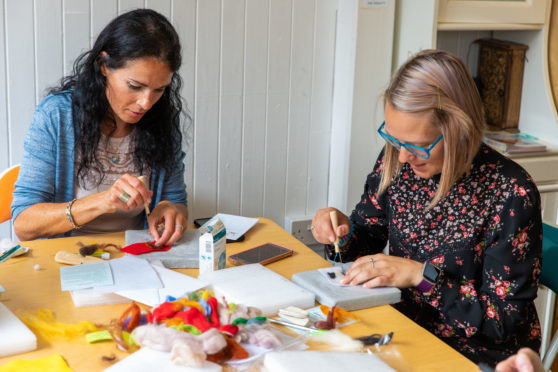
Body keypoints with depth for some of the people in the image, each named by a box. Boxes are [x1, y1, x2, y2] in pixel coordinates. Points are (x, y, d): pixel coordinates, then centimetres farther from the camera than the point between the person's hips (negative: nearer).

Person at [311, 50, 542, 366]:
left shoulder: (511, 195, -21)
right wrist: (343, 231, -12)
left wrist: (421, 275, -24)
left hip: (474, 359, -6)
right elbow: (367, 239, 9)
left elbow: (503, 319, -17)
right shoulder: (396, 161, -5)